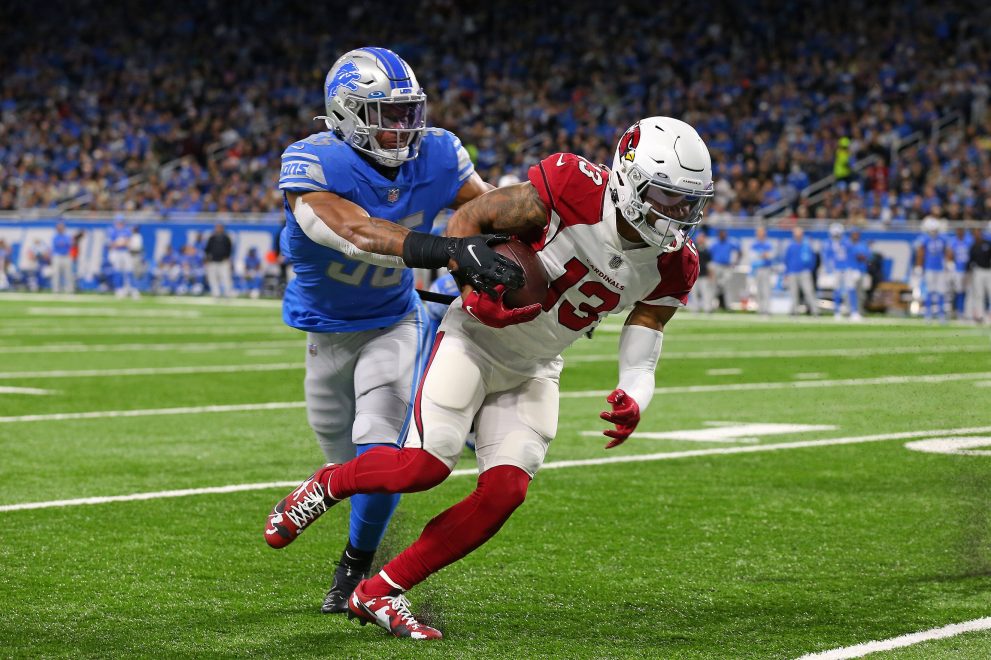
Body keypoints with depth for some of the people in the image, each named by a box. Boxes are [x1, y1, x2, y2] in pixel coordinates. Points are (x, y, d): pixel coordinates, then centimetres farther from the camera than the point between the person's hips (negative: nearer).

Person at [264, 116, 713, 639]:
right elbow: (470, 219, -12)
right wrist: (479, 291, -25)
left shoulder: (670, 267, -8)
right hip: (476, 340, -5)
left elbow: (638, 365, -6)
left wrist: (632, 401, -28)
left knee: (503, 494, -10)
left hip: (532, 374, 5)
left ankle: (378, 594, 1)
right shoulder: (573, 190, -23)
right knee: (426, 465, -21)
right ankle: (327, 485, 11)